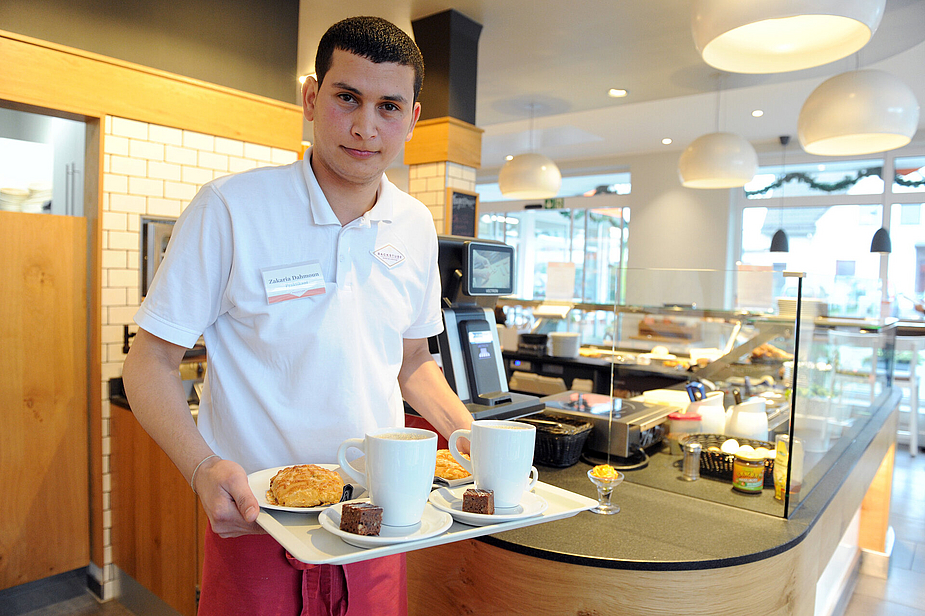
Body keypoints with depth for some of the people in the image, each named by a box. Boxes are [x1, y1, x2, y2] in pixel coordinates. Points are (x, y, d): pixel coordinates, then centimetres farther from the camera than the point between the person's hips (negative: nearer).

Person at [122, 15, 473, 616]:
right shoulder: (229, 207, -14)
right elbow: (152, 361, -9)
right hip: (256, 521, -3)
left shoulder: (416, 226, 0)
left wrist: (470, 436, -2)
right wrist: (204, 470, -25)